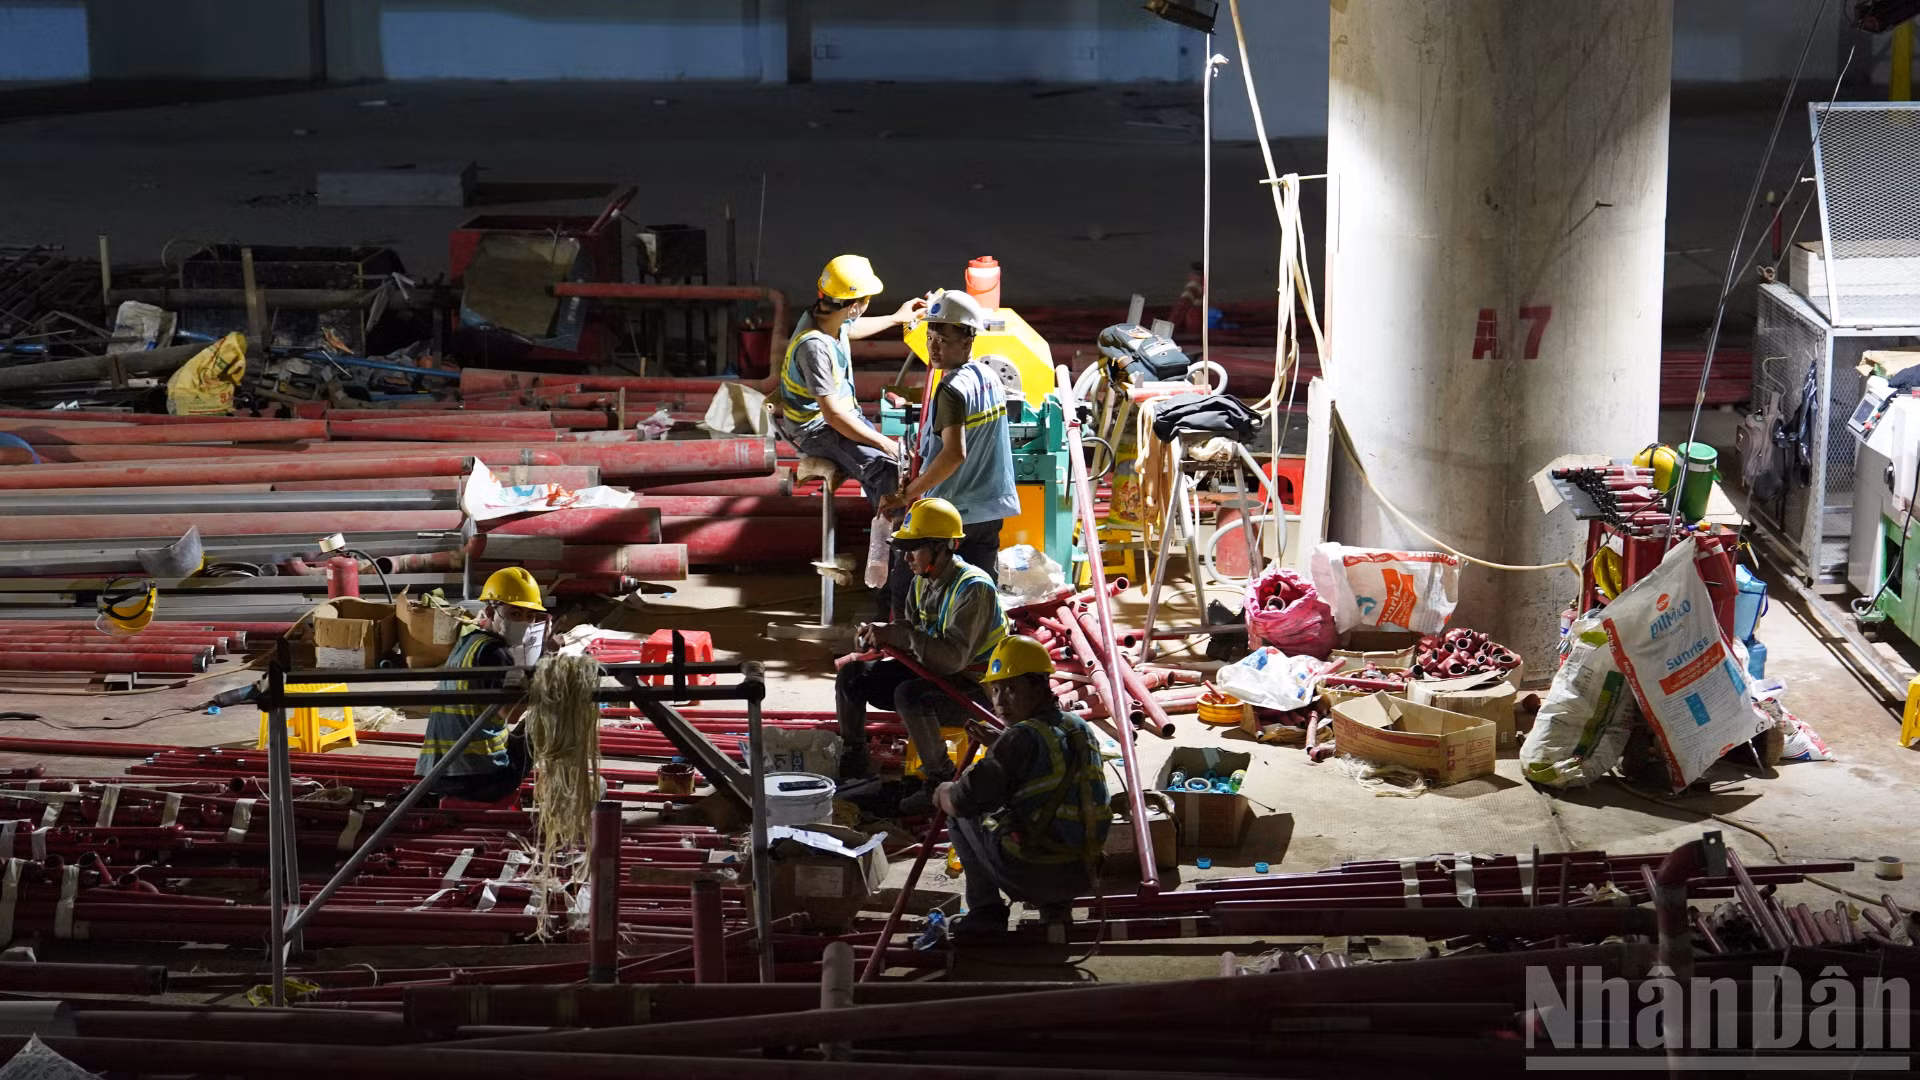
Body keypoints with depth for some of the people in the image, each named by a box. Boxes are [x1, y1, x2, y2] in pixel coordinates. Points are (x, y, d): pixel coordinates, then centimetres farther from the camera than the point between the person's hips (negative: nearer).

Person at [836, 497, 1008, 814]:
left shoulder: (973, 588, -24)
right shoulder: (923, 581, 3)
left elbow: (953, 656, -33)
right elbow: (913, 635, 12)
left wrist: (894, 634, -32)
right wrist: (879, 635, -10)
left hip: (974, 687, -9)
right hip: (931, 673, 9)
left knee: (909, 695, -36)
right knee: (850, 675, 0)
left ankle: (942, 782, -21)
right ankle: (852, 762, 16)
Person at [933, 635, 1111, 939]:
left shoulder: (1021, 737, -14)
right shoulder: (1080, 729, 10)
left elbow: (964, 800, -17)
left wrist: (942, 794, 5)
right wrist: (996, 742, 31)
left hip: (1032, 875, -7)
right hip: (1081, 876, 7)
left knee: (961, 813, 13)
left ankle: (986, 909, 10)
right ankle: (1055, 906, 17)